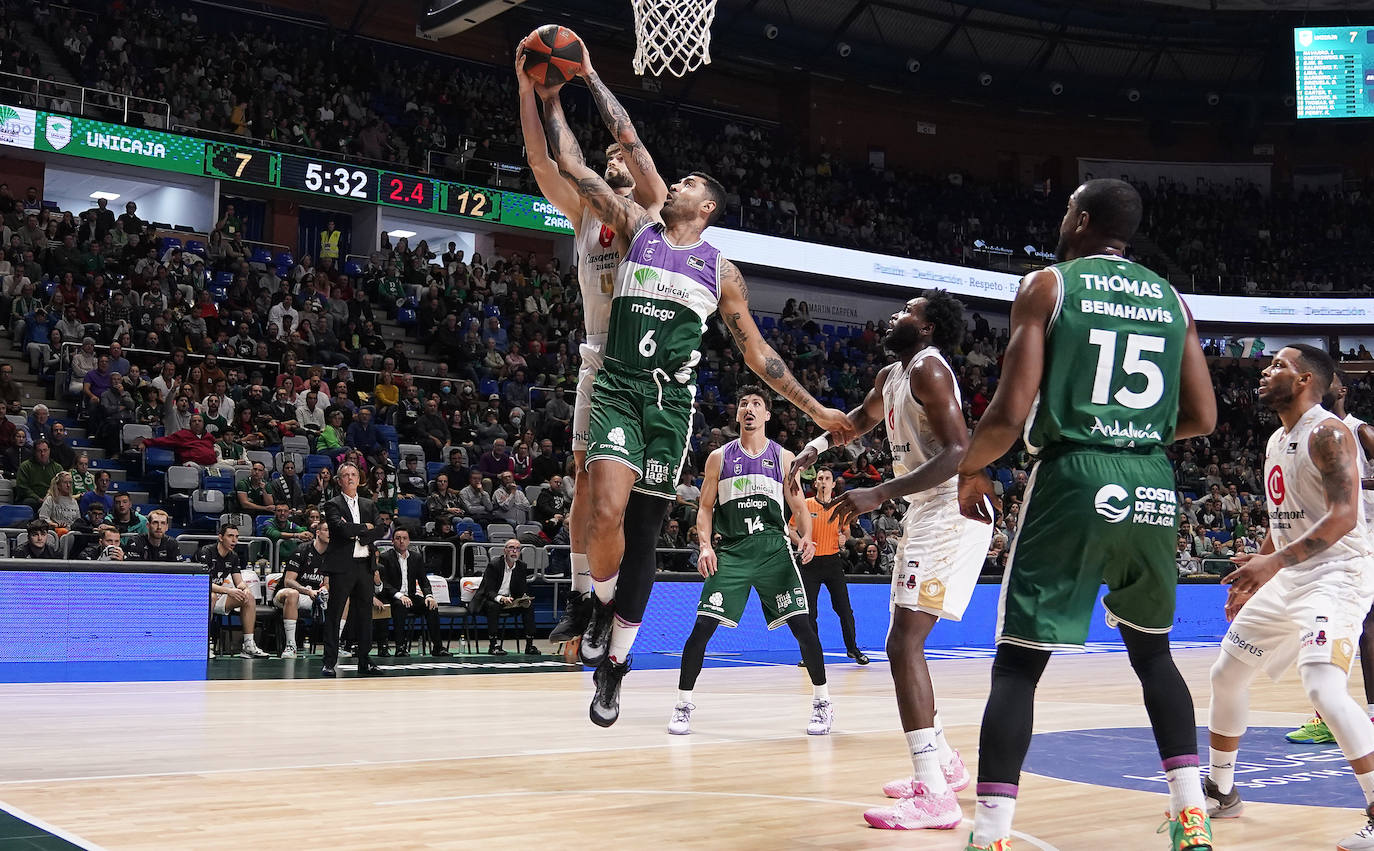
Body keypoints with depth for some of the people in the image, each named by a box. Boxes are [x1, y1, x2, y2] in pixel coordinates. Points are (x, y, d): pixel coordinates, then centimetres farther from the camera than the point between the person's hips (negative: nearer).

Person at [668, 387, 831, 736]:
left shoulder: (784, 458, 9)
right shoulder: (719, 457, 9)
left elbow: (799, 507, 11)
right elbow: (705, 508, 10)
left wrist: (805, 536, -9)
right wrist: (705, 545, -6)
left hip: (774, 550, 0)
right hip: (731, 551, 0)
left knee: (802, 626, -7)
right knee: (702, 626, -9)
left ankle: (822, 703, 9)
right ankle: (683, 705, 4)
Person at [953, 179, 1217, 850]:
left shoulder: (1048, 286, -1)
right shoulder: (1172, 299, 13)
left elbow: (1010, 413, -10)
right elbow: (1202, 418, 13)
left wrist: (971, 470, 8)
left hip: (1073, 480, -5)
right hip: (1153, 489, 5)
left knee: (1017, 666, 1)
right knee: (1152, 651, 24)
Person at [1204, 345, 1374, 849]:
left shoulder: (1328, 433, -14)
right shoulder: (1275, 442, 14)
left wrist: (1275, 562, -33)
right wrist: (1253, 578, 20)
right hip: (1286, 576, 10)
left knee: (1323, 687, -28)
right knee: (1226, 674, 14)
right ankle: (1221, 792, 29)